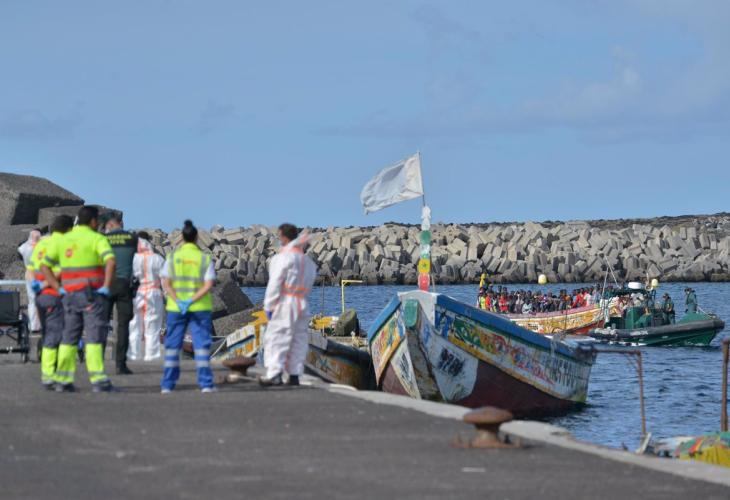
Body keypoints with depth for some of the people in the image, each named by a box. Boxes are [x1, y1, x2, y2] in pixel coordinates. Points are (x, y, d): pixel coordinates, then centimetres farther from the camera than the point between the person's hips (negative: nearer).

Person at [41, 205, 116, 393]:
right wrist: (106, 287, -17)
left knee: (69, 338, 11)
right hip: (93, 295, -5)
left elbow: (45, 267, 11)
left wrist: (58, 288, 7)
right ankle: (98, 380, -10)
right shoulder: (97, 239, -6)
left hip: (70, 295, 5)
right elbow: (111, 262, -23)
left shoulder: (62, 240, 11)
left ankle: (62, 380, 9)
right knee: (94, 337, -5)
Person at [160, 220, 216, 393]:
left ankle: (167, 384, 8)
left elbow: (166, 283, -6)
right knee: (201, 344, 3)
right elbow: (208, 285, -10)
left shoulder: (172, 257, 2)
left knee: (172, 345, 8)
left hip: (175, 308, 1)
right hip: (200, 308, -1)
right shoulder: (205, 258, -1)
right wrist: (192, 300, -14)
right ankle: (205, 383, -1)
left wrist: (178, 301, -13)